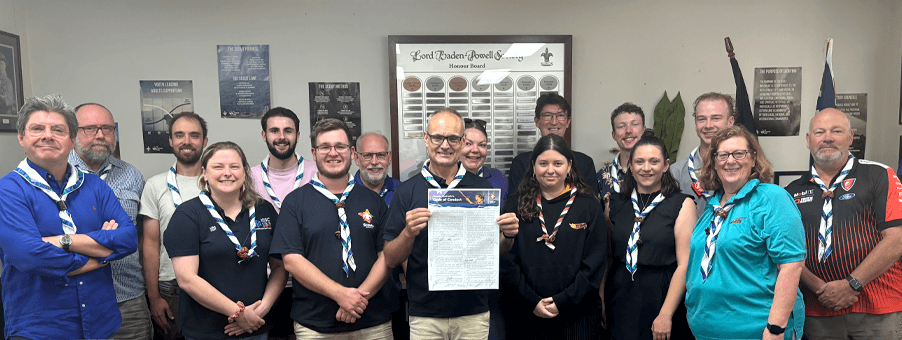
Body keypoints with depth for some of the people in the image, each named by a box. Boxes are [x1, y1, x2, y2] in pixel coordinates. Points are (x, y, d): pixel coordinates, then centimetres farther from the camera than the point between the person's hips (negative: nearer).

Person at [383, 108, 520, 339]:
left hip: (474, 313, 1)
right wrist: (409, 233, -21)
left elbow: (498, 251, 8)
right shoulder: (407, 192, -2)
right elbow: (390, 259, -2)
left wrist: (508, 235, -12)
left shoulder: (483, 188, 2)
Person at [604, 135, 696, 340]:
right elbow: (607, 257, 11)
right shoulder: (615, 204, 8)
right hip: (621, 302, 3)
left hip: (662, 298, -3)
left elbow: (685, 264, -10)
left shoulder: (683, 205, -4)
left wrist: (666, 315, -15)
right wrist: (601, 300, 3)